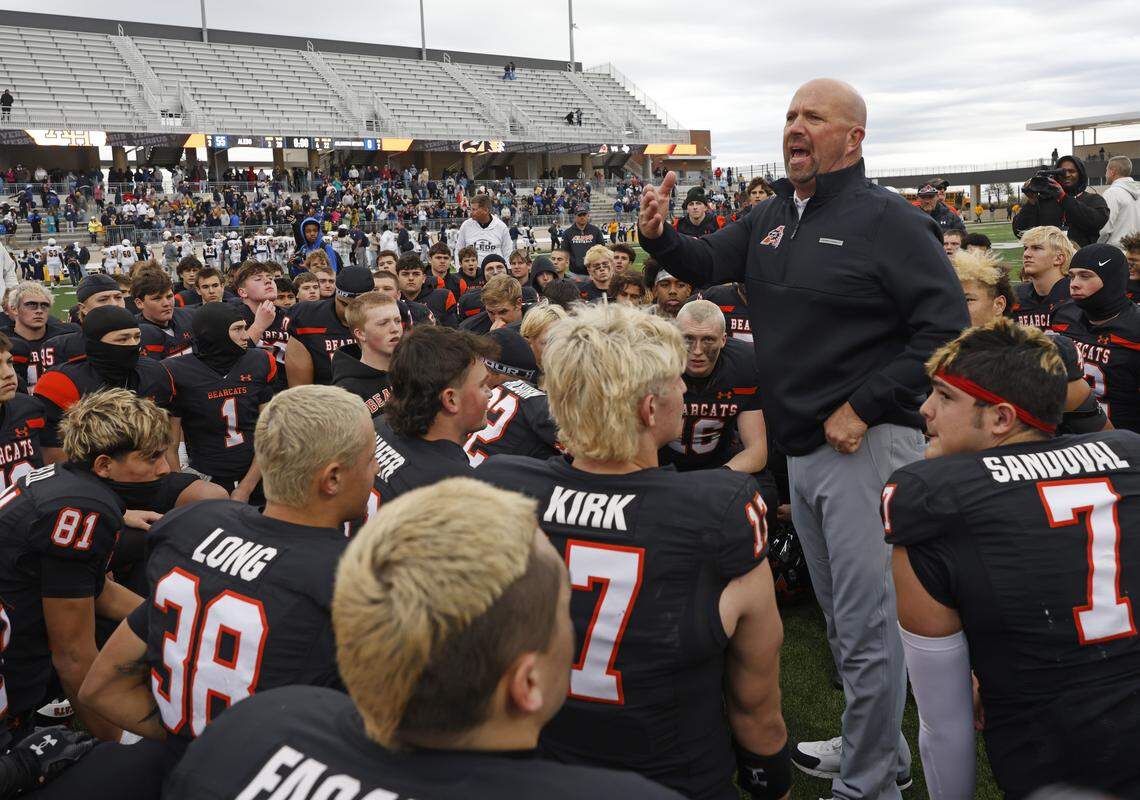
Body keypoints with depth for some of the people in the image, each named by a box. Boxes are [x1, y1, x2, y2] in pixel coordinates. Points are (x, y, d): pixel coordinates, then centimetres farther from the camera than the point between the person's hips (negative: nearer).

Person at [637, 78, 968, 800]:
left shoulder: (888, 220, -12)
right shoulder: (772, 219, 11)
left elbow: (945, 328, -16)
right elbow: (705, 264, 20)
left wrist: (863, 408, -19)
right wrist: (659, 236, -2)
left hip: (866, 445, -8)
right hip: (803, 447, 8)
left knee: (867, 624, -2)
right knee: (843, 616, 20)